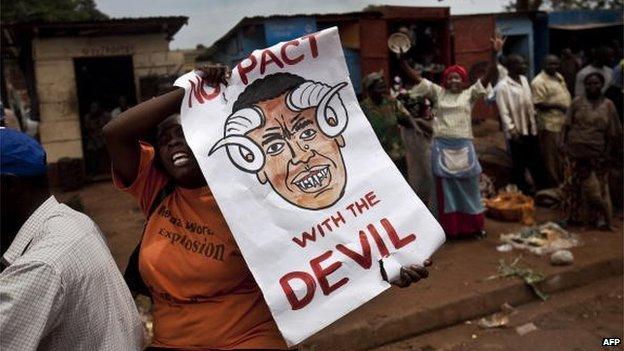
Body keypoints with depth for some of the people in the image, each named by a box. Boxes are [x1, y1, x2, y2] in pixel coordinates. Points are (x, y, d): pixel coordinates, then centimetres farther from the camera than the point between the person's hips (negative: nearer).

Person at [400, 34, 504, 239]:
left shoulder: (470, 94, 5)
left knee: (468, 187, 9)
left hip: (463, 146, 0)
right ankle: (449, 228, 17)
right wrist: (402, 60, -9)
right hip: (442, 147, 0)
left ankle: (474, 226, 22)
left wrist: (494, 54, -18)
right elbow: (415, 78, 2)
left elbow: (489, 77, -6)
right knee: (445, 187, 7)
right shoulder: (437, 93, 6)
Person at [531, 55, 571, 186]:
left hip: (563, 121, 9)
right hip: (550, 123, -9)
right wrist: (557, 106, -25)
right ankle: (554, 184, 14)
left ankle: (562, 179, 35)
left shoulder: (559, 77, 11)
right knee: (551, 155, 3)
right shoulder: (539, 82, -17)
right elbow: (538, 104, -22)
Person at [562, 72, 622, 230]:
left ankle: (599, 217, 18)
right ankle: (571, 216, 19)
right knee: (573, 183, 6)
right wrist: (565, 144, -6)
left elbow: (613, 132, 2)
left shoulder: (608, 105, 1)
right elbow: (568, 126, 2)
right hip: (575, 151, 0)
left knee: (598, 186, 6)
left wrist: (607, 152, -3)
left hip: (597, 153, 0)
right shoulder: (577, 102, 1)